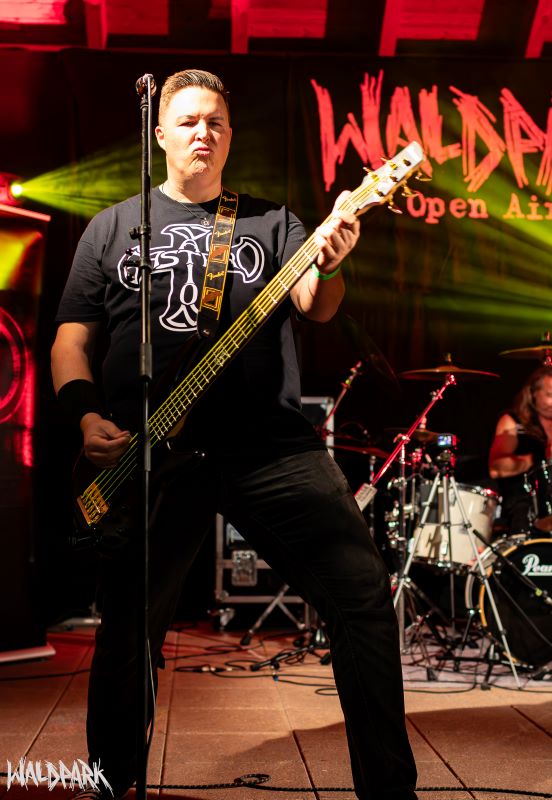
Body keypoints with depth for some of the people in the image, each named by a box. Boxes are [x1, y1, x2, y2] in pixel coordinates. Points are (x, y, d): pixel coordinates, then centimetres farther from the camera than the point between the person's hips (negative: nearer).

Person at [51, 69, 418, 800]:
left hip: (273, 444, 0)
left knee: (363, 590, -9)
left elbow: (313, 305, 0)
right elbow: (72, 336, 11)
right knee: (128, 630, 4)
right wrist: (88, 418, -7)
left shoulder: (271, 221, 15)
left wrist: (327, 266, -24)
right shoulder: (113, 227, 15)